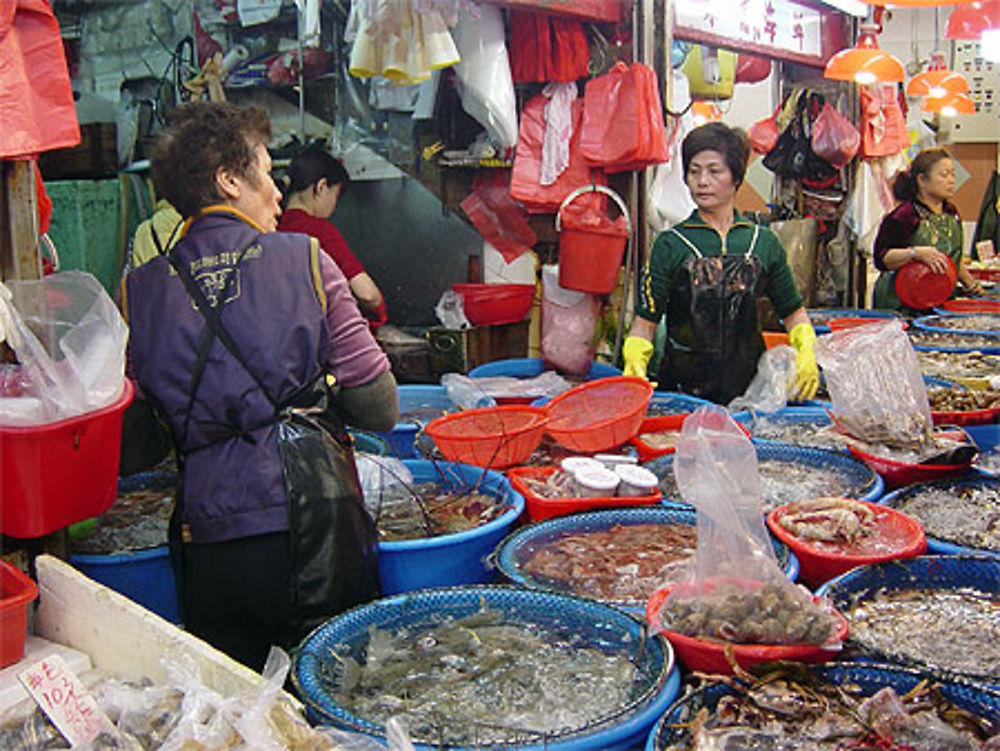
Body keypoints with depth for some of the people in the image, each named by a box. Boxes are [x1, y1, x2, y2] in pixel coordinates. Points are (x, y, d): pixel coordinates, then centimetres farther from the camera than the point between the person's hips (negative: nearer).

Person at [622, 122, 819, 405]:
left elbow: (793, 312, 19)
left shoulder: (764, 241, 10)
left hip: (751, 387, 2)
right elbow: (646, 320, 0)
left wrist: (806, 351, 2)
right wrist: (634, 362, -17)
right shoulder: (670, 244, 3)